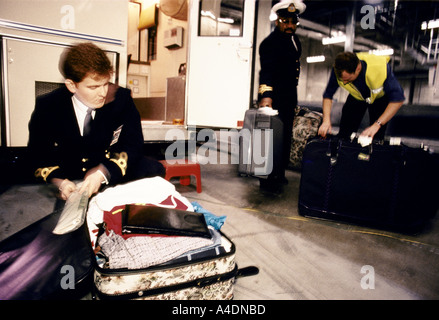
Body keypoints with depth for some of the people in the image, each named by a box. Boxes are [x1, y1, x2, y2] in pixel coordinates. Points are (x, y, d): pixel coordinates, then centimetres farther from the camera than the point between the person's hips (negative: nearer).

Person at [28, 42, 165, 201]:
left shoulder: (120, 97, -8)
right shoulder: (47, 107, -8)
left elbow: (132, 144, -7)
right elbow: (38, 154, 0)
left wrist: (102, 173, -23)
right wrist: (59, 182, -21)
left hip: (112, 179, 0)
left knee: (153, 169, -22)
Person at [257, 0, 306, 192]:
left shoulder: (294, 40, 13)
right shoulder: (270, 43, -14)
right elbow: (266, 70, -27)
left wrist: (293, 97, 20)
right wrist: (266, 94, -41)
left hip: (289, 96, 9)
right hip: (274, 98, -9)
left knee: (286, 136, 14)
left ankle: (279, 175, 26)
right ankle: (268, 179, 2)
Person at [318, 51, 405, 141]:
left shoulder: (380, 68, -40)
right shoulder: (338, 70, -33)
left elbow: (398, 99, -35)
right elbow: (328, 95, -19)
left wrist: (377, 125, -42)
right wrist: (326, 120, -33)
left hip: (380, 97, -2)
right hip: (356, 97, 2)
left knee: (376, 138, -9)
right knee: (344, 134, -3)